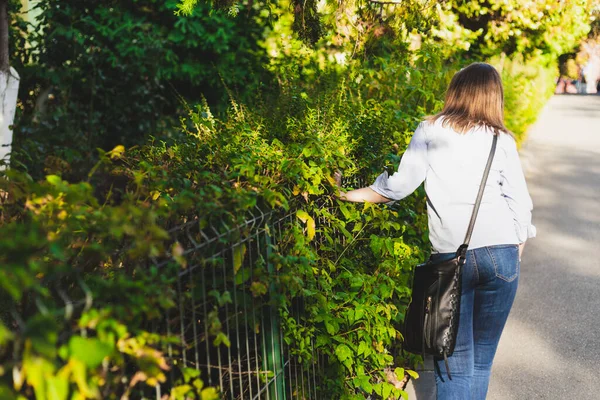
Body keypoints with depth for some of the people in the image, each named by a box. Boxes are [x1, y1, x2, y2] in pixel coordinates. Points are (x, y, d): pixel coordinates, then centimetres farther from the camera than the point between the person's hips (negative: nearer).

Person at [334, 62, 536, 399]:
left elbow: (402, 184, -1)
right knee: (482, 360, 15)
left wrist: (354, 194, 12)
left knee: (456, 365, 4)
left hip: (449, 255, -1)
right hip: (501, 252, 2)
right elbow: (519, 202, 6)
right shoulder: (501, 139, 8)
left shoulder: (430, 130, 4)